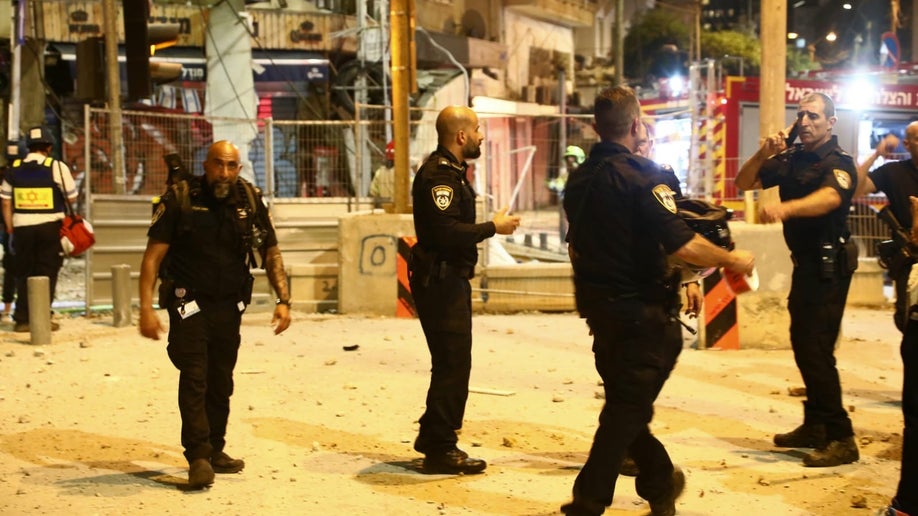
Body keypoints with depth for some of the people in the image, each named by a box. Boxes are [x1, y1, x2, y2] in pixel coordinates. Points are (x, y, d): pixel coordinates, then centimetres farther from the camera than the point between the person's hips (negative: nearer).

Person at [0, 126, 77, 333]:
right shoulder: (57, 167, -6)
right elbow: (72, 197, -4)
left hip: (22, 228, 3)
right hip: (49, 227, -3)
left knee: (23, 273, 11)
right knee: (46, 273, 6)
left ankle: (22, 319, 11)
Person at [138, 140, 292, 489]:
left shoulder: (250, 201, -2)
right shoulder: (179, 199, -12)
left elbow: (270, 253, 4)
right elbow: (153, 255, -13)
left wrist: (283, 300, -7)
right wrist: (146, 309, -20)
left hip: (229, 305, 4)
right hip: (189, 303, -4)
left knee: (221, 382, 12)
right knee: (194, 379, -11)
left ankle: (215, 450, 25)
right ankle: (198, 458, -6)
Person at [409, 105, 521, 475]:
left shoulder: (450, 171, 18)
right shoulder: (439, 174, -17)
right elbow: (447, 232, -27)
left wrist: (490, 226, 8)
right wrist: (493, 227, -19)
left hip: (451, 279, 11)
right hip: (440, 280, -11)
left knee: (451, 362, 17)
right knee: (452, 364, -7)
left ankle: (432, 438, 27)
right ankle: (441, 449, 0)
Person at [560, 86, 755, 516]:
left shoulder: (580, 178, 6)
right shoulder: (640, 175, -18)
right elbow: (683, 245, -24)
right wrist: (733, 260, -10)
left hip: (596, 302, 8)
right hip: (639, 309, -8)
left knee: (623, 399, 17)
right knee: (628, 407, -1)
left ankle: (660, 481, 31)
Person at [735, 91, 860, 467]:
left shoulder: (838, 162, -16)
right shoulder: (791, 157, 6)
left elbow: (830, 197, -37)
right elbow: (743, 183, 7)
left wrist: (784, 207, -55)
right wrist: (762, 155, -12)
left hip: (828, 264, -8)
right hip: (806, 262, 8)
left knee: (817, 349, -13)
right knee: (803, 344, 14)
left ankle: (841, 439, -9)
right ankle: (816, 426, 26)